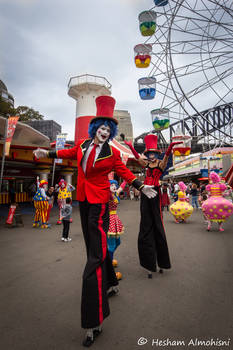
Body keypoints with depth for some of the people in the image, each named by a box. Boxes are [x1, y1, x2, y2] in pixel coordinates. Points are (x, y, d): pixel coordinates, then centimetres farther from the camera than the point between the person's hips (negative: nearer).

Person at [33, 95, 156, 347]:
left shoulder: (112, 153, -6)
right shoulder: (82, 145, 6)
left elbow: (125, 173, 1)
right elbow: (69, 153, 25)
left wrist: (142, 187, -7)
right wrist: (48, 153, 28)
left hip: (99, 203, -6)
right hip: (83, 200, 6)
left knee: (96, 255, -9)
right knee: (95, 245, 18)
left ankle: (94, 322, 0)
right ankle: (110, 285, 42)